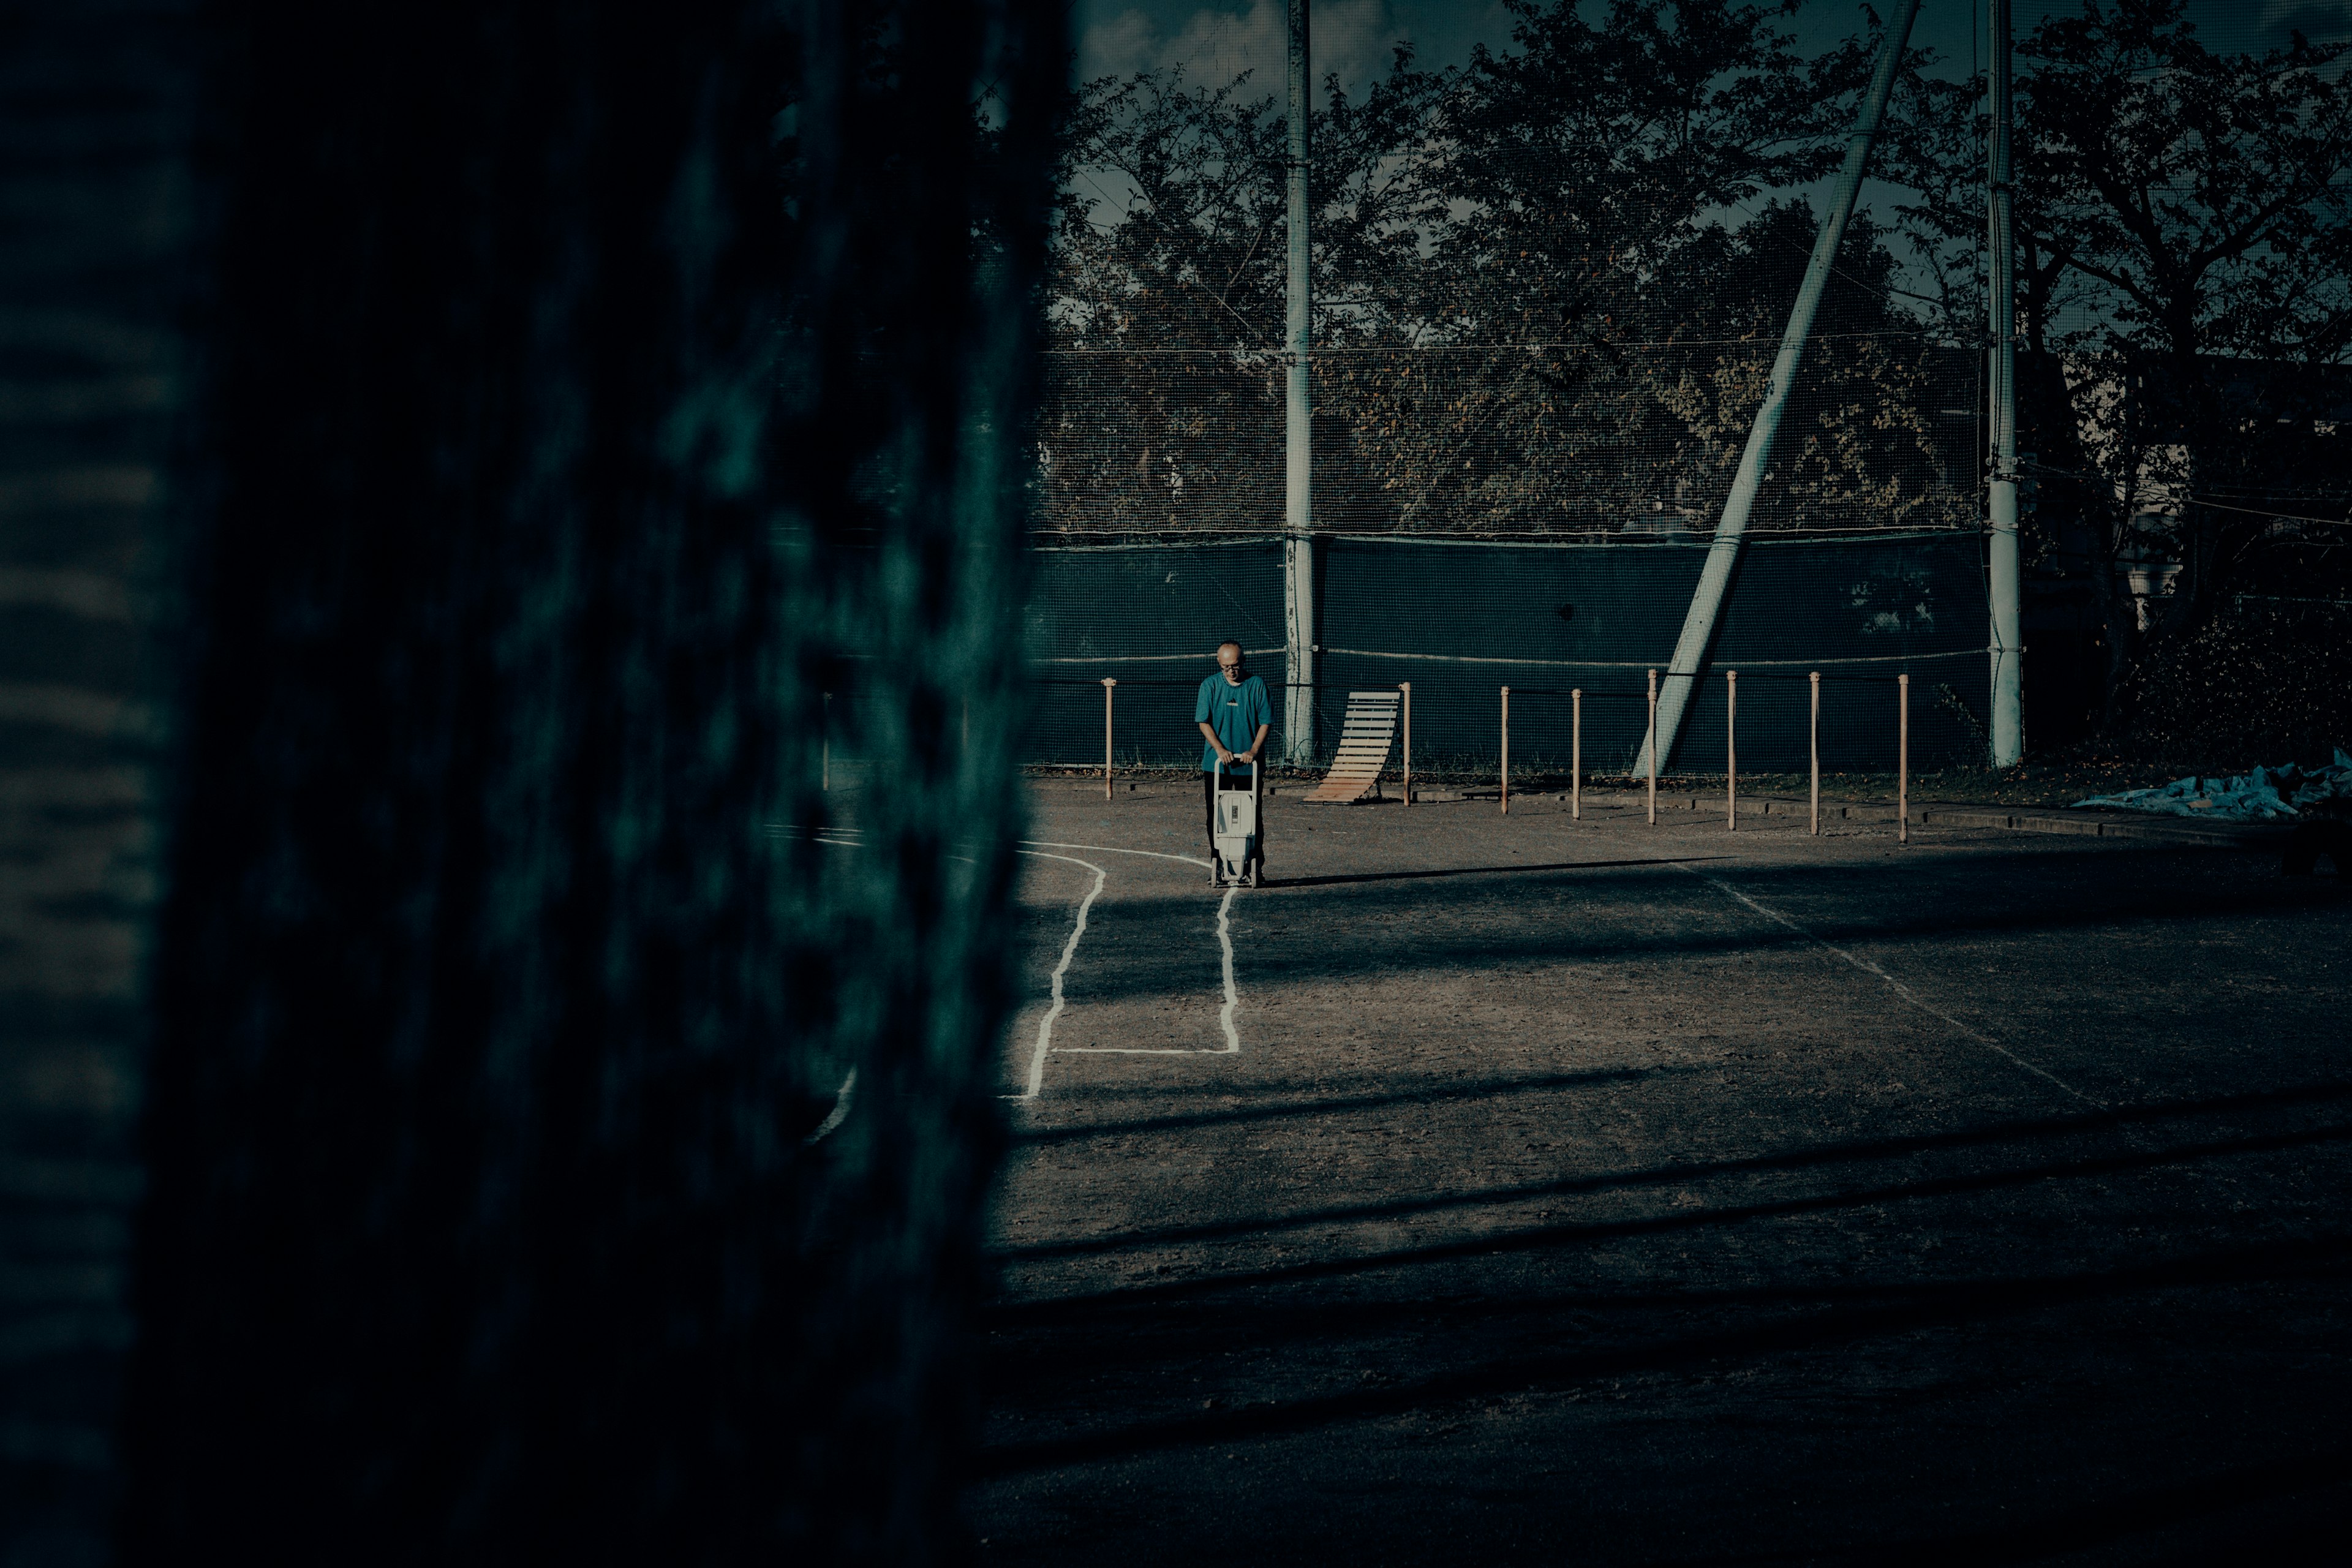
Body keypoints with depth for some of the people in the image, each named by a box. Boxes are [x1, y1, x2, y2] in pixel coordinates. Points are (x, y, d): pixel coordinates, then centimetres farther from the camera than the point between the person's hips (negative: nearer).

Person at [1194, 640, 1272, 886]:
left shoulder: (1257, 685, 0)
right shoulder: (1210, 686, 1)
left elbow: (1266, 721, 1)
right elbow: (1203, 721, -2)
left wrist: (1254, 750, -13)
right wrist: (1220, 749, -16)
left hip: (1249, 765, -1)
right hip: (1216, 764, 1)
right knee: (1216, 817, 4)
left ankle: (1253, 869, 10)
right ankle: (1218, 868, 12)